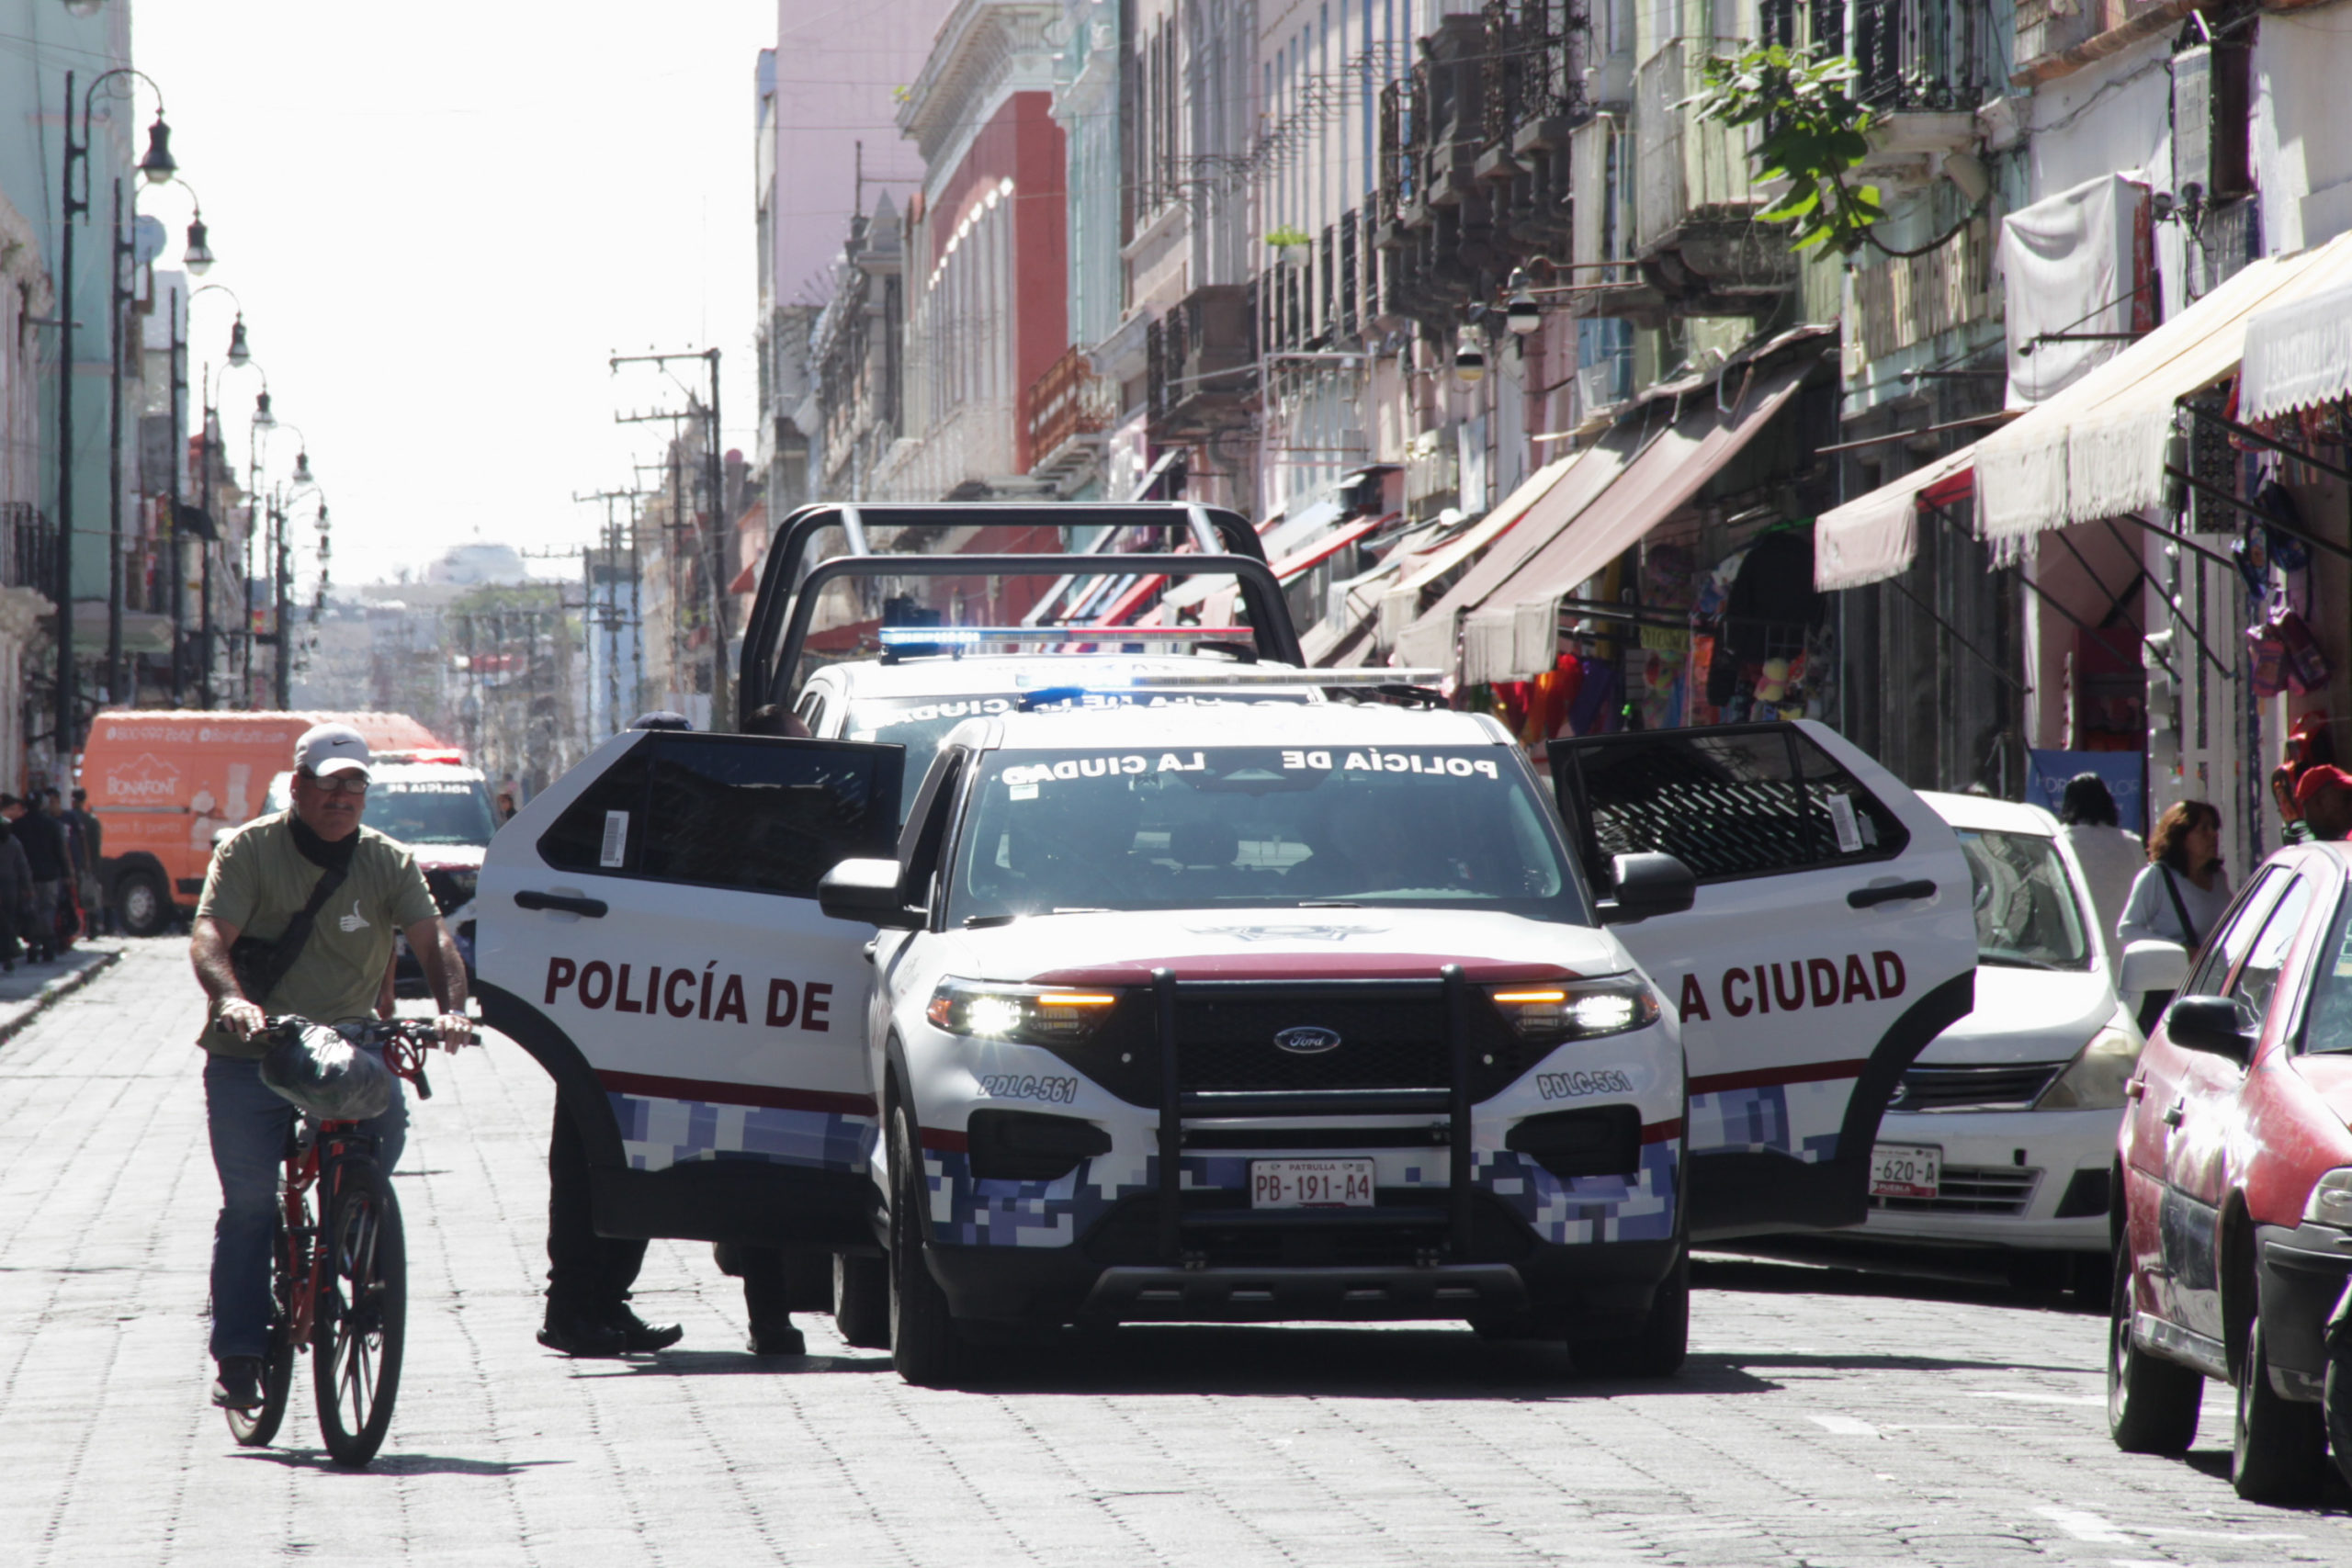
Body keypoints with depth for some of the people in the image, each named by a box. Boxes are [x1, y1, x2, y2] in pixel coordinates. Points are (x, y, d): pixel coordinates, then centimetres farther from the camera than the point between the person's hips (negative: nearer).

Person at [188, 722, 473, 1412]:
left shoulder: (388, 863, 4)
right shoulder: (250, 851, -3)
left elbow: (432, 939, -8)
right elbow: (210, 937, -15)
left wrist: (451, 1007, -29)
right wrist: (231, 998, -36)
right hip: (250, 1057, -2)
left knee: (386, 1123, -21)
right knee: (247, 1201, -8)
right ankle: (238, 1356, 0)